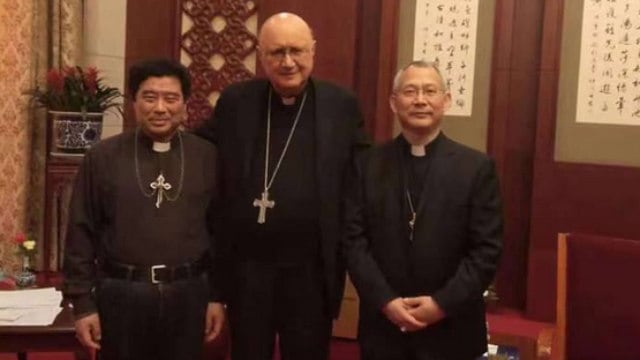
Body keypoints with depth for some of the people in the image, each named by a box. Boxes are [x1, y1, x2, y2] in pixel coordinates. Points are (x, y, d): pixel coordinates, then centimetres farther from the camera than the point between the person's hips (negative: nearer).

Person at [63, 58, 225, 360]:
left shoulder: (208, 157, 2)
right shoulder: (102, 157, -1)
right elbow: (81, 233, 1)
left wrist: (217, 296, 5)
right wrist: (83, 302, -1)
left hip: (187, 293, 1)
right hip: (120, 293, -1)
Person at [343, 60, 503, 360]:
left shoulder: (477, 167, -2)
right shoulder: (367, 165, 2)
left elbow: (487, 249, -5)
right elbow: (353, 240, -2)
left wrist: (443, 303, -13)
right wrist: (385, 301, -12)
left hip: (450, 330, -1)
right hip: (383, 326, 1)